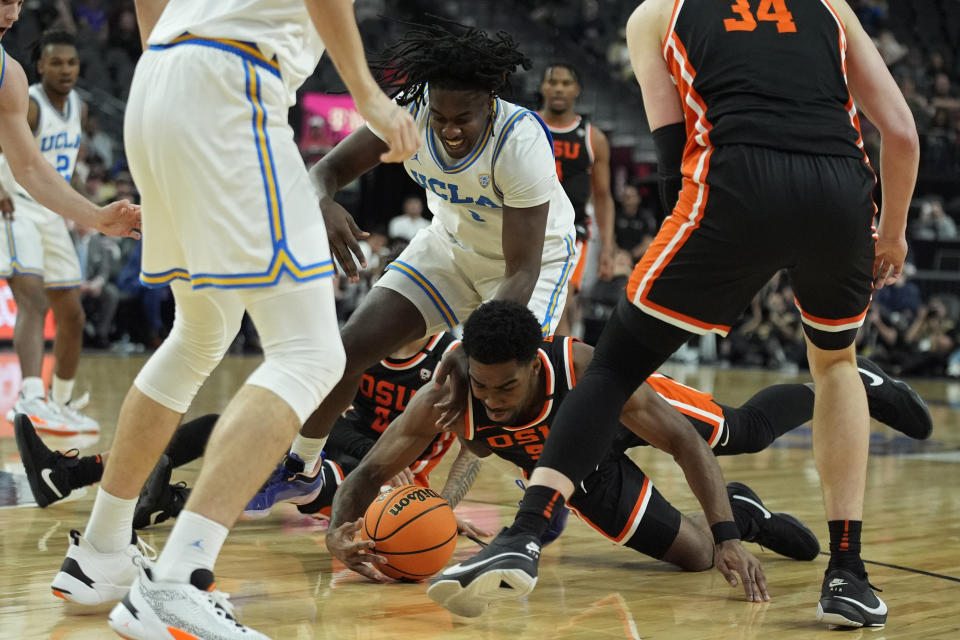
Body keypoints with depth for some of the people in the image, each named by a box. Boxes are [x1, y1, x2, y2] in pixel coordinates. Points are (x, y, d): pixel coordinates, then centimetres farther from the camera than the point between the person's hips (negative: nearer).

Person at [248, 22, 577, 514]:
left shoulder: (521, 143, -38)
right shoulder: (410, 111, -25)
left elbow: (522, 270, -36)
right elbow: (328, 169, -19)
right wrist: (323, 204, -45)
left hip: (536, 255, -4)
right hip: (452, 244, 5)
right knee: (352, 346, -3)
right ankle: (299, 469, 20)